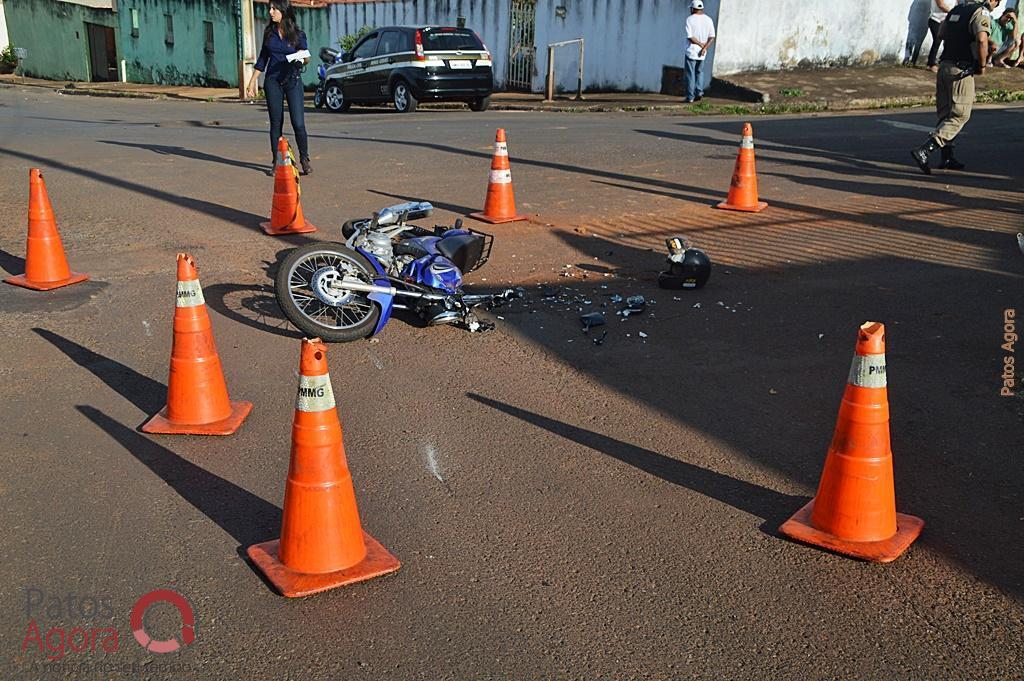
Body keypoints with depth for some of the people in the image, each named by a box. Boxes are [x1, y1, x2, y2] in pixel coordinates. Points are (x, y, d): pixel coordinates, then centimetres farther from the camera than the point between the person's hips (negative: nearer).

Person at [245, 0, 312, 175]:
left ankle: (304, 159, 8)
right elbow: (262, 59, 15)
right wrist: (252, 81, 13)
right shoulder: (269, 32, 8)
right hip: (272, 81, 3)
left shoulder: (298, 34, 0)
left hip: (292, 81, -2)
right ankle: (276, 162, 11)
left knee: (298, 123, -9)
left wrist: (303, 58, -16)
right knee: (276, 123, 4)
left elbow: (305, 58, 8)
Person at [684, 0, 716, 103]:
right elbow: (712, 37, -2)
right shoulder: (708, 19, 4)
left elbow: (689, 37, -15)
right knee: (700, 72, 19)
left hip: (691, 51, -4)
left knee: (690, 74, 2)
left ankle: (690, 96, 3)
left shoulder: (690, 19, -9)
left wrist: (701, 44, -7)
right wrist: (705, 48, -8)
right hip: (702, 52, 4)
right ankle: (699, 92, 7)